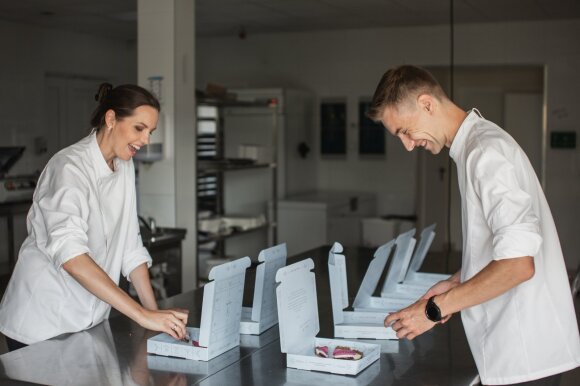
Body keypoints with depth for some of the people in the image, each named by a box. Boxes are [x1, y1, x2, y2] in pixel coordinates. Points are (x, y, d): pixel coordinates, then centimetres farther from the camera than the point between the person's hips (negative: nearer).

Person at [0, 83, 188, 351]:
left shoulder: (124, 166, 4)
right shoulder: (70, 167, -20)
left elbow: (130, 247, 4)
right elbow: (70, 253, -35)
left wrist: (154, 311, -7)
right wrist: (142, 315, -41)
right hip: (42, 327, -6)